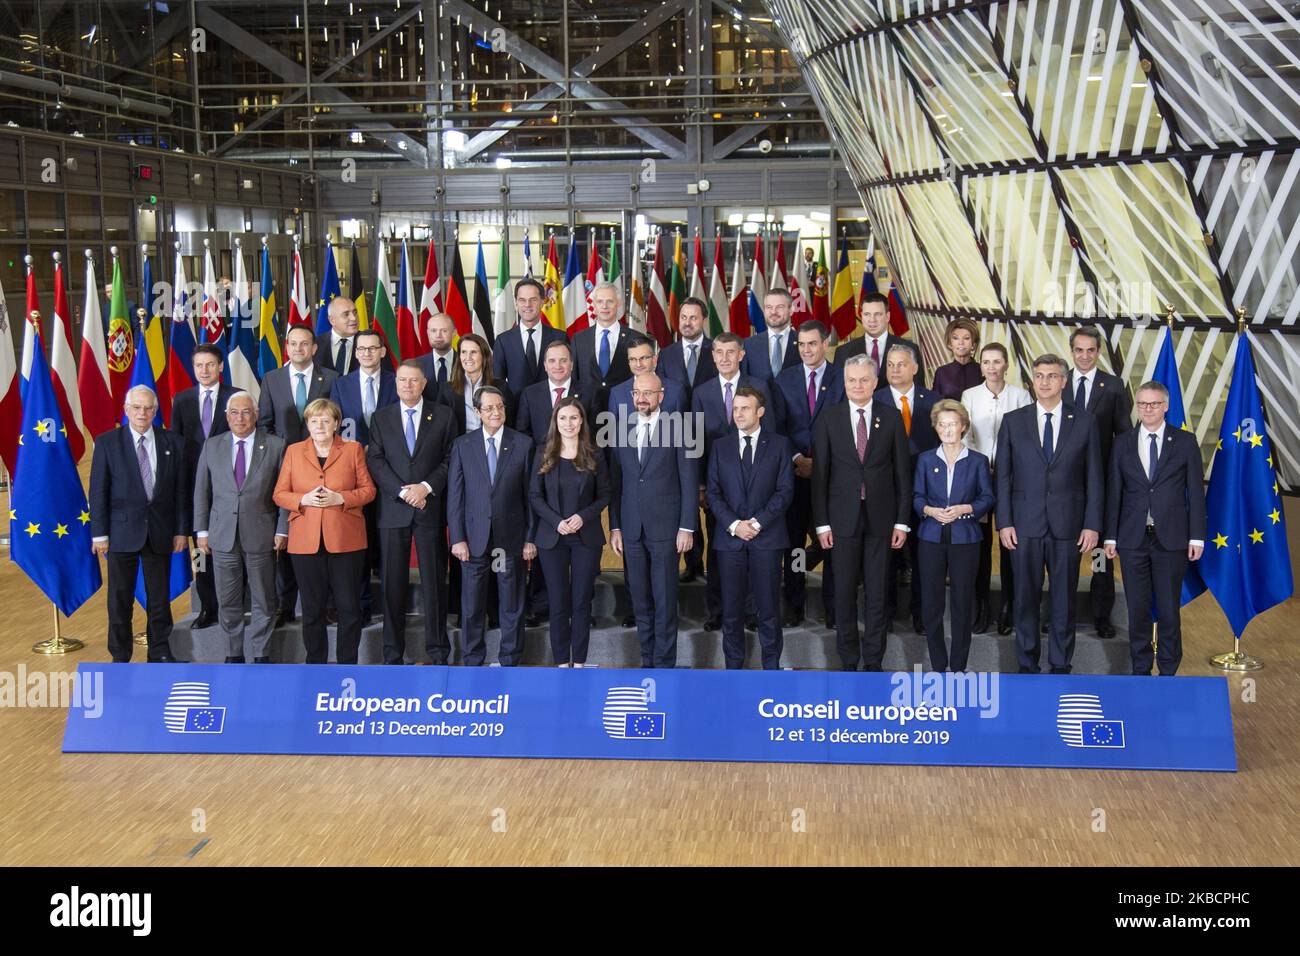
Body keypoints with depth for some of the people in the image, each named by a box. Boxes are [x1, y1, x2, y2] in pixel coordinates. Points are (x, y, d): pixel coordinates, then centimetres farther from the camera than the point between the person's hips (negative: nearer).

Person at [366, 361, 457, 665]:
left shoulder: (442, 415, 6)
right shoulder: (381, 418, 9)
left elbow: (450, 458, 2)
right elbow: (375, 461, 1)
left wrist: (426, 487, -12)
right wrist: (402, 491, -11)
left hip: (430, 508, -1)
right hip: (392, 510, 1)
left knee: (432, 581, 1)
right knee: (393, 583, 3)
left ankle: (437, 650, 9)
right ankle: (393, 653, 10)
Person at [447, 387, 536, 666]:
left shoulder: (523, 445, 1)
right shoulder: (462, 445, 3)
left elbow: (529, 494, 2)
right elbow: (454, 495, 2)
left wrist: (530, 537, -1)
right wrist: (457, 538, -4)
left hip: (510, 536, 0)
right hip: (474, 537, 0)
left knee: (511, 605, 7)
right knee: (472, 605, 6)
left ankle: (510, 660, 19)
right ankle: (473, 661, 19)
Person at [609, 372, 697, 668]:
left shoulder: (678, 429, -1)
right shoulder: (622, 432, 10)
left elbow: (689, 483, -2)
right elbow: (615, 484, 12)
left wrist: (687, 527, -7)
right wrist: (615, 527, 7)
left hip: (665, 529, -4)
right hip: (631, 530, 4)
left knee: (665, 600, -2)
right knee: (640, 600, 8)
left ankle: (664, 662, 6)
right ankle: (647, 658, 18)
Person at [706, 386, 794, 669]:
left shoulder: (779, 445, 6)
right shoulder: (720, 446, 10)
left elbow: (785, 490, 0)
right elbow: (713, 493, 5)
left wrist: (757, 522, -10)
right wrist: (733, 525, -8)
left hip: (767, 537, -1)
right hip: (729, 538, 1)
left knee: (768, 607, 1)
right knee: (731, 609, 3)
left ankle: (771, 665, 11)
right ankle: (733, 665, 12)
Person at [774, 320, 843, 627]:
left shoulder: (842, 379, 2)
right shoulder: (784, 380, 7)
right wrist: (797, 459, -8)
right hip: (796, 471, 1)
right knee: (793, 540, 5)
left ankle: (833, 608, 10)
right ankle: (794, 606, 15)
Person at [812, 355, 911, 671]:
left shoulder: (891, 417, 3)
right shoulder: (828, 419, 1)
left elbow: (902, 471, 4)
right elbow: (820, 473, 1)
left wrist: (902, 521, 0)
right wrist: (821, 523, -3)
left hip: (880, 517, 0)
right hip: (843, 517, 0)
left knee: (877, 592, 5)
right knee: (844, 592, 5)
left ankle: (873, 660, 14)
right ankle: (848, 660, 15)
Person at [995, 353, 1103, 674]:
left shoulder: (1084, 422, 4)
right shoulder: (1013, 421, 4)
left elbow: (1093, 477, 4)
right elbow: (1003, 476, 4)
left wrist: (1092, 524, -2)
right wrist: (1004, 522, -3)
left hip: (1068, 525, 0)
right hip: (1025, 524, 0)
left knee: (1064, 598, 6)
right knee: (1026, 597, 6)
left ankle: (1060, 665, 18)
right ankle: (1027, 664, 17)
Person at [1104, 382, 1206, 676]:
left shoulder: (1185, 442, 2)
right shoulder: (1122, 443, 7)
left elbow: (1195, 491, 1)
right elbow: (1114, 492, 7)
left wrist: (1197, 536, -3)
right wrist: (1111, 536, 3)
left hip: (1171, 538, -1)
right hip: (1133, 538, 2)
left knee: (1169, 607, 4)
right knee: (1137, 607, 6)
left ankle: (1168, 670, 14)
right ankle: (1140, 667, 17)